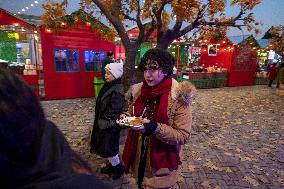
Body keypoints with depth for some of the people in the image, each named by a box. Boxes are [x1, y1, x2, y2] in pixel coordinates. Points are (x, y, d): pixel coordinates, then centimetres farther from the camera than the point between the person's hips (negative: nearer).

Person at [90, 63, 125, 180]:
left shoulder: (117, 91, -23)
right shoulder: (108, 86, 5)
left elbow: (114, 112, -23)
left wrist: (104, 123, -16)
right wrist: (99, 122, 14)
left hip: (110, 126, -9)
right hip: (103, 123, 9)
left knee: (107, 148, 5)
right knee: (104, 147, 20)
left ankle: (119, 168, 26)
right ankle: (112, 165, 40)